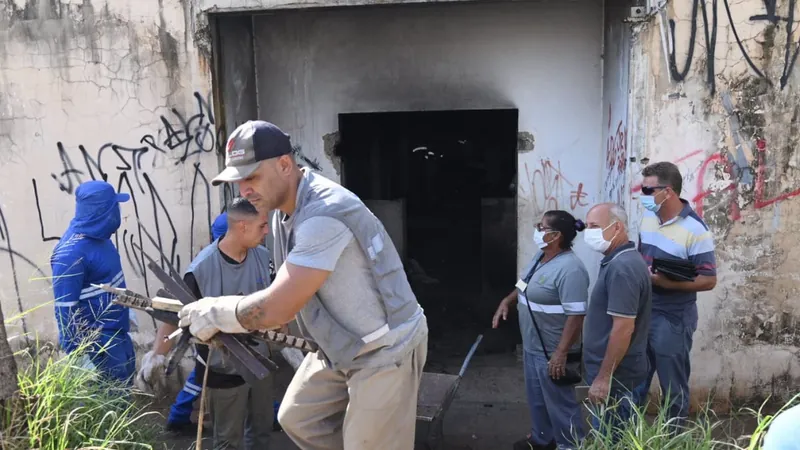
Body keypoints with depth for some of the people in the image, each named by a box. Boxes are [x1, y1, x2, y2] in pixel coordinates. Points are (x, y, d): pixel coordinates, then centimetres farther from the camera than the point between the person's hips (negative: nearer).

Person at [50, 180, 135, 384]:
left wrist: (123, 311, 23)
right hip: (98, 340, -9)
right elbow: (64, 309, -23)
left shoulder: (97, 235, 0)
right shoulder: (71, 254, -27)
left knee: (125, 384, 23)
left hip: (118, 331, 9)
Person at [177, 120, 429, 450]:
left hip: (385, 350, -9)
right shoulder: (284, 210, 2)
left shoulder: (324, 214, -30)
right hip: (339, 347, 9)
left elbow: (278, 308, -29)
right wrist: (225, 322, -5)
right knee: (297, 418, 18)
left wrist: (213, 313, -15)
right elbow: (284, 295, 8)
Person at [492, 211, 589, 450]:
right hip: (532, 346, 10)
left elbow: (576, 316, -28)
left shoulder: (569, 269, -26)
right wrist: (507, 301, 7)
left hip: (552, 352, -10)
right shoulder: (540, 256, 3)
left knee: (560, 402, 6)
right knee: (537, 397, 24)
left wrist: (561, 353, -28)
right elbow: (526, 285, 21)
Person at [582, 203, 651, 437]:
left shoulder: (621, 268, -23)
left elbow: (623, 328, -26)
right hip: (615, 371, 10)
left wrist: (603, 378, -22)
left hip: (614, 375, -10)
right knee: (618, 439, 20)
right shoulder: (621, 261, 10)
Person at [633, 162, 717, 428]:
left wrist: (663, 281, -27)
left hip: (672, 320, -7)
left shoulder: (695, 230, -19)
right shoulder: (648, 217, 3)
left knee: (673, 389, 11)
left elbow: (708, 281, -18)